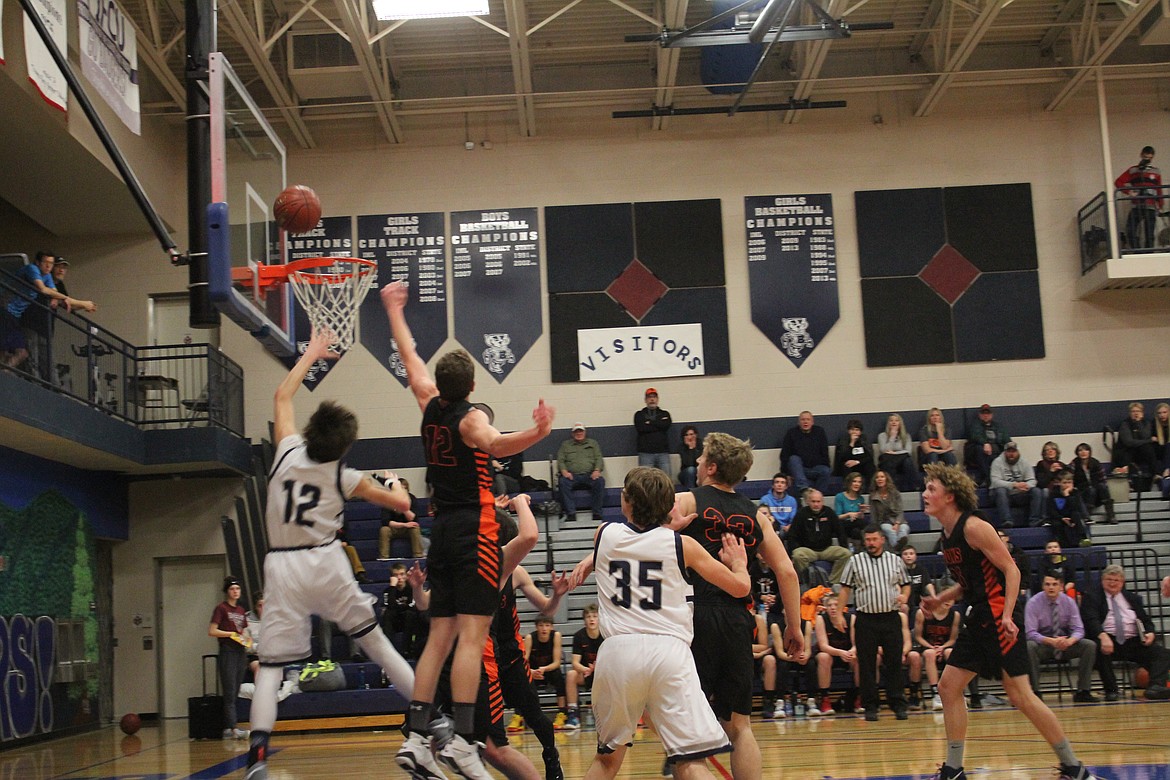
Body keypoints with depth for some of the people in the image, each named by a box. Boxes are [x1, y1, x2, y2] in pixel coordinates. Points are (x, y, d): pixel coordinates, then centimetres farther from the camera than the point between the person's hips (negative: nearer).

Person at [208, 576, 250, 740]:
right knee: (229, 692, -10)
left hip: (241, 652, 7)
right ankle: (233, 728, -16)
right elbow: (212, 631, -9)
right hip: (227, 652, -7)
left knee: (235, 693, 7)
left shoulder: (241, 610, 16)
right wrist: (231, 634, -14)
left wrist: (245, 637, 6)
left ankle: (227, 728, 10)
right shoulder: (221, 608, -3)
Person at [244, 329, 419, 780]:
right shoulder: (347, 478, 1)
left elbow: (282, 396, 21)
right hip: (326, 563, -1)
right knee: (376, 643, 13)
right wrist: (397, 485, 34)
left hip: (282, 566, 1)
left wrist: (311, 356, 31)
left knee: (270, 663, -1)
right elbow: (402, 504, 10)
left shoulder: (287, 453, 4)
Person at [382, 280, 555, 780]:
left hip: (442, 530, 7)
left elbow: (411, 358, 26)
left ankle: (416, 736, 3)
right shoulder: (470, 418, -9)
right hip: (474, 531, -7)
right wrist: (535, 433, -51)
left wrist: (394, 311, 39)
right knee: (472, 634, -12)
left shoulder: (431, 407, 10)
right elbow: (495, 444, -33)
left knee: (440, 635, 8)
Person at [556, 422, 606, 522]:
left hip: (589, 475, 0)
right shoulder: (565, 444, 23)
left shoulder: (593, 443, 24)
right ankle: (570, 513, -34)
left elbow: (599, 459, 13)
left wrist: (597, 470, -8)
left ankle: (597, 513, -29)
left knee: (600, 481, -32)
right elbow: (560, 460, 12)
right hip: (572, 475, 0)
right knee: (563, 482, -34)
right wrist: (564, 471, -9)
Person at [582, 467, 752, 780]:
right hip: (668, 651, -2)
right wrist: (739, 563, 27)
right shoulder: (682, 544, 4)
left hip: (618, 650, 2)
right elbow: (740, 587, 7)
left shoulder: (604, 534, 10)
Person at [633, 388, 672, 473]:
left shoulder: (665, 414, 19)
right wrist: (658, 424, 0)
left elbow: (666, 426, -3)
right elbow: (640, 428, -5)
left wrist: (650, 422, 1)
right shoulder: (639, 414, 16)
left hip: (663, 452, 1)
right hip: (645, 453, -1)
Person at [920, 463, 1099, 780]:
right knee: (948, 686, 7)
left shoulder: (973, 527, -13)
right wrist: (940, 599, 11)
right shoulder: (947, 534, 13)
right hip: (978, 619, 10)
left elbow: (1011, 570, -15)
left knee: (1020, 695, -9)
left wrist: (1007, 616, -25)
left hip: (998, 616, -10)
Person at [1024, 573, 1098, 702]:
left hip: (1065, 643, 3)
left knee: (1090, 645, -21)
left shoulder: (1069, 602, -2)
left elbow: (1078, 629, -4)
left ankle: (1083, 691, -15)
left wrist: (1069, 641, -29)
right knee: (1029, 647, -36)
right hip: (1042, 644, -3)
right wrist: (1051, 641, -35)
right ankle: (1035, 692, -28)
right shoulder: (1033, 603, -11)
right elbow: (1030, 633, -17)